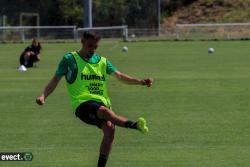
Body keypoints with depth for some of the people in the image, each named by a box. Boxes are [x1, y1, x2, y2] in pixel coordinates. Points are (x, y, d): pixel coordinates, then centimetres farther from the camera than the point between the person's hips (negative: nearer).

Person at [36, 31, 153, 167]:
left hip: (101, 103, 5)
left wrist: (140, 82, -7)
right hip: (82, 104, -5)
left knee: (109, 128, -20)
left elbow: (119, 75, 8)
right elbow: (55, 80, 5)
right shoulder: (70, 59, 6)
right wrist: (43, 96, -12)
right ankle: (135, 125, -54)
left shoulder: (102, 61, 17)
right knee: (105, 111, -36)